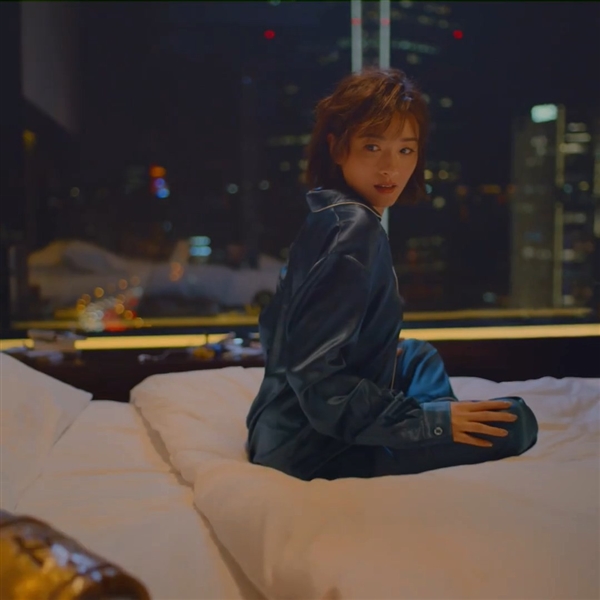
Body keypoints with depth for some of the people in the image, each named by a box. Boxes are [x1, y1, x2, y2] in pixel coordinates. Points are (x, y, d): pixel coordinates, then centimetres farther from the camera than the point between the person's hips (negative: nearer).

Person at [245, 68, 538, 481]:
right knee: (516, 421, -11)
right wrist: (426, 421, -19)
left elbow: (274, 328, 15)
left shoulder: (321, 215, 6)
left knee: (421, 357, 30)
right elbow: (314, 372, -27)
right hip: (316, 452, -9)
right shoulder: (355, 229, -21)